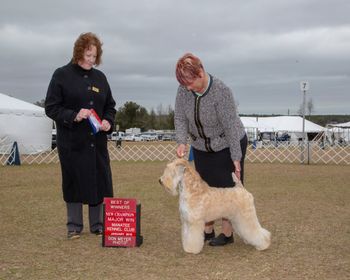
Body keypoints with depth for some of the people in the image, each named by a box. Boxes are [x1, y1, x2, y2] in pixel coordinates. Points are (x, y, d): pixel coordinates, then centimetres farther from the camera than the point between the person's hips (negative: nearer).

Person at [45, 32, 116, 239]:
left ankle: (98, 224, 18)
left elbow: (110, 106, 17)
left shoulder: (100, 77, 11)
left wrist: (108, 121, -3)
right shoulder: (62, 75, -2)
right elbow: (51, 107, -5)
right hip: (72, 141, -4)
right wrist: (73, 116, -19)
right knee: (74, 182, 4)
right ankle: (74, 226, 18)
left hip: (97, 141, 4)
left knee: (100, 181, 4)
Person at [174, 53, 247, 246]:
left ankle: (227, 233, 7)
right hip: (202, 147, 6)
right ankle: (207, 230, 16)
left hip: (227, 145, -6)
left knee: (226, 187, -2)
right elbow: (180, 118, -9)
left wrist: (236, 158, -26)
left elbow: (230, 125, -27)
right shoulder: (184, 89, -12)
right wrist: (181, 142, -25)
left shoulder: (221, 91, -28)